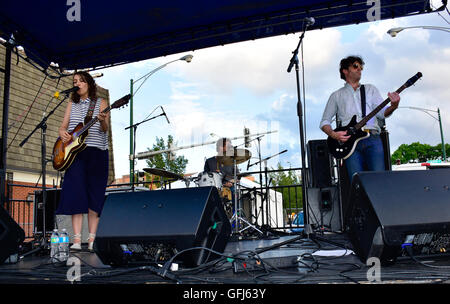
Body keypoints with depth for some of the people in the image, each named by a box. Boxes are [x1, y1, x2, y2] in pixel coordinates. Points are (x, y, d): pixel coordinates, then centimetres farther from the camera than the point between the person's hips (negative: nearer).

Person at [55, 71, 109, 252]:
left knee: (94, 195, -3)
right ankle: (76, 240, -10)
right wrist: (63, 132, -8)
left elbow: (105, 129, -3)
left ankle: (92, 241, -1)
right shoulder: (72, 104, 19)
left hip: (97, 152, -2)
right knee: (76, 193, -9)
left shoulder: (100, 103, 8)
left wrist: (102, 120, -26)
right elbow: (64, 125, 15)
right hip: (74, 152, 2)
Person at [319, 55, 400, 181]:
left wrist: (393, 106, -13)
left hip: (372, 139, 1)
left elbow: (382, 112, 10)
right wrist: (333, 134, -4)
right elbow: (324, 122, 16)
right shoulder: (336, 95, 19)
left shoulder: (370, 89, 23)